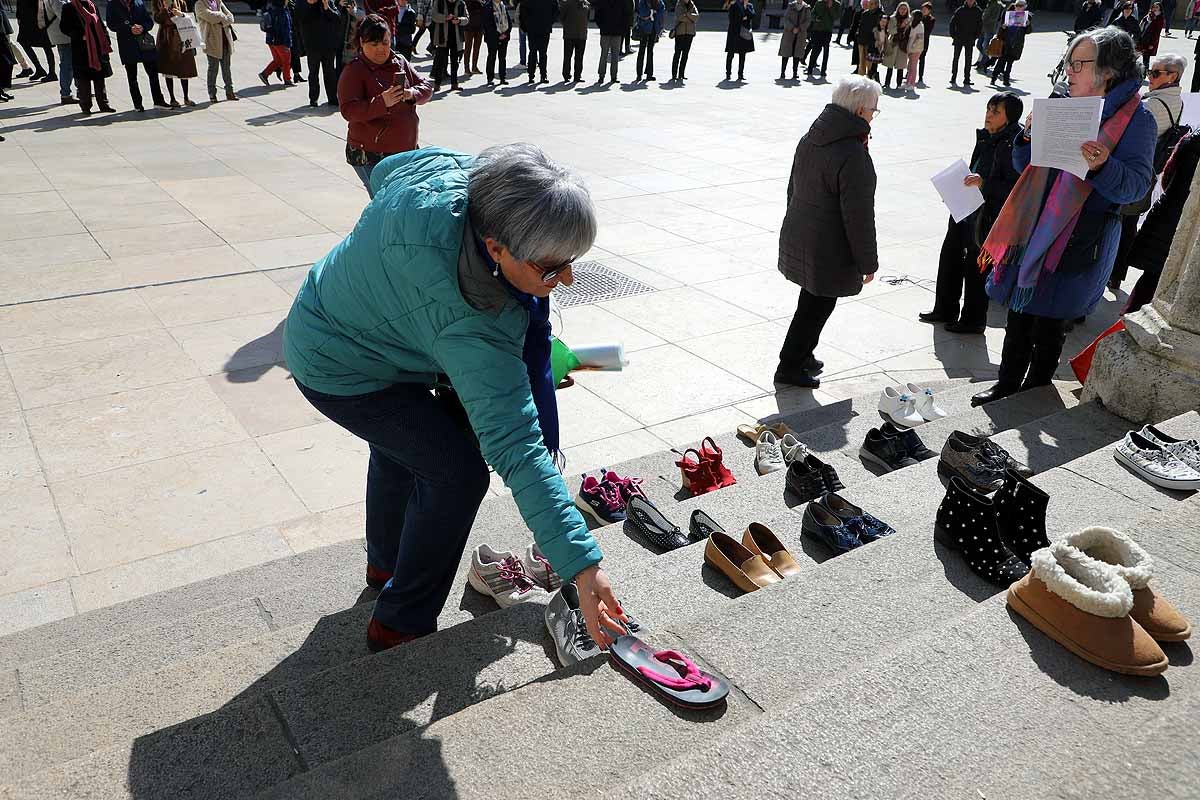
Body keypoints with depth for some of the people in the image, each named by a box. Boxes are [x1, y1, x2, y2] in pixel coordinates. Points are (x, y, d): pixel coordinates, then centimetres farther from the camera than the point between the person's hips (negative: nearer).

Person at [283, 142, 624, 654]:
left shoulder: (446, 168, -24)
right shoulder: (473, 326, -43)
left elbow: (385, 170, -1)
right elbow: (514, 447, -43)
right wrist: (581, 566, -41)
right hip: (339, 371, -9)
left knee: (400, 448, 27)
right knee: (457, 472, -12)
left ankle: (387, 563, 54)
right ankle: (400, 627, 6)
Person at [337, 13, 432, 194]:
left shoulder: (400, 62, 8)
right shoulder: (354, 71, -9)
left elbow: (427, 87, 9)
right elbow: (348, 110, -18)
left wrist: (412, 94, -15)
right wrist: (381, 102, -32)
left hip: (407, 150, 6)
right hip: (370, 157, -5)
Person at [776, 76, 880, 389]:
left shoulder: (810, 139, 2)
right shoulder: (854, 155, -24)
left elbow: (793, 188, 13)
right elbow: (858, 216, -21)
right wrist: (868, 262, -11)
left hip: (798, 238, 8)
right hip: (829, 251, -8)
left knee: (812, 301, 23)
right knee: (817, 306, 8)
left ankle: (801, 355, 38)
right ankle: (791, 366, 18)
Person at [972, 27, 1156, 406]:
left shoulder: (1136, 119, -8)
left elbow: (1136, 186, -14)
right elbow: (1024, 166, 13)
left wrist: (1103, 166, -32)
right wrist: (1029, 136, -7)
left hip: (1080, 239, -5)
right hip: (1035, 227, 6)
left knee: (1050, 318, 5)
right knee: (1019, 310, 12)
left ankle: (1037, 385, 23)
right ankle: (1008, 382, 27)